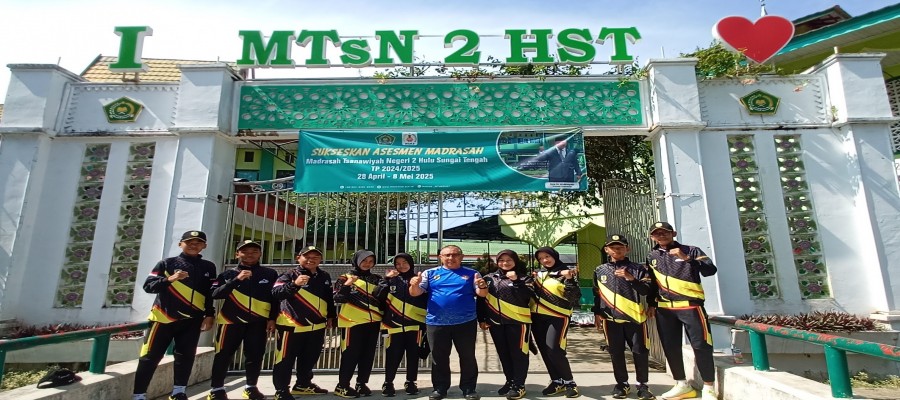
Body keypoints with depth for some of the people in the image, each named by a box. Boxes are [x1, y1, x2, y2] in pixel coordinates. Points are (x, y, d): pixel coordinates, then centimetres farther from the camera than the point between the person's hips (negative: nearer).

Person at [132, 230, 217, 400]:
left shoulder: (208, 267, 8)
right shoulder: (167, 263, 2)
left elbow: (211, 294, 10)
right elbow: (148, 286, -4)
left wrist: (209, 315, 6)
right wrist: (169, 279, -20)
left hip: (192, 320, 2)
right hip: (164, 318, -2)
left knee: (186, 356, 7)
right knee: (150, 357, -1)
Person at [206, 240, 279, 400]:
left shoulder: (270, 274, 4)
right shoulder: (228, 274, 4)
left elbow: (276, 298, 5)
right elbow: (215, 294, -8)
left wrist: (272, 319, -1)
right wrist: (236, 280, -17)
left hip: (258, 322, 1)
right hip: (232, 320, 0)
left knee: (255, 355, 5)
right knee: (223, 355, 3)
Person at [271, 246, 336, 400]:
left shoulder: (325, 277, 9)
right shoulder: (290, 275, -8)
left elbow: (329, 298, 19)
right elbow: (275, 293, -22)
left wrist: (330, 316, 19)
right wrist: (294, 284, -35)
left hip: (317, 326, 6)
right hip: (291, 325, -5)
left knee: (309, 359, 18)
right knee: (285, 360, 2)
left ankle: (303, 384, 35)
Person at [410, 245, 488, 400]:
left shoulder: (471, 274, 4)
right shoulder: (430, 273, 5)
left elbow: (482, 294, -1)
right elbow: (415, 293, 0)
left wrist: (482, 286, -24)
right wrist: (415, 285, -24)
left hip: (465, 322, 0)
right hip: (436, 323, 1)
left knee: (468, 357, 8)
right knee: (439, 358, 12)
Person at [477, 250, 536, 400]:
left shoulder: (524, 278, 0)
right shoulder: (490, 278, 8)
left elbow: (528, 296, -15)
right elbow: (482, 299, 9)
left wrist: (516, 281, -19)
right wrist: (482, 319, 5)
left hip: (518, 321, -4)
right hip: (496, 322, 4)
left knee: (518, 353, 1)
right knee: (503, 353, 13)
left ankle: (519, 385, 14)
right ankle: (510, 381, 28)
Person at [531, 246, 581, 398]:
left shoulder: (566, 273, -5)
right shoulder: (539, 273, 11)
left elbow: (575, 297, -13)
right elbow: (533, 292, 20)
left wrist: (569, 280, -28)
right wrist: (531, 281, 1)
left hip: (557, 316, -6)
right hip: (537, 317, 6)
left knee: (554, 350, -14)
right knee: (544, 351, 8)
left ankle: (569, 382, 5)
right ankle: (557, 381, 23)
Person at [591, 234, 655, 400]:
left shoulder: (637, 268, 3)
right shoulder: (600, 271, 8)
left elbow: (646, 290, -5)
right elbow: (597, 294, 14)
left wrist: (631, 278, -18)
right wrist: (597, 313, 10)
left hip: (634, 317, -1)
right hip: (610, 319, 2)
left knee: (640, 352, 2)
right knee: (616, 353, 7)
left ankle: (642, 385, 18)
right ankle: (622, 384, 20)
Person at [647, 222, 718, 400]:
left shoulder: (691, 250, 0)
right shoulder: (651, 257, 11)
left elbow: (710, 270, -13)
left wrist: (687, 258, -23)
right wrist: (651, 304, 16)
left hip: (690, 306, -4)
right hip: (664, 309, 4)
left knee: (701, 345, -4)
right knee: (670, 348, 8)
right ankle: (682, 385, 22)